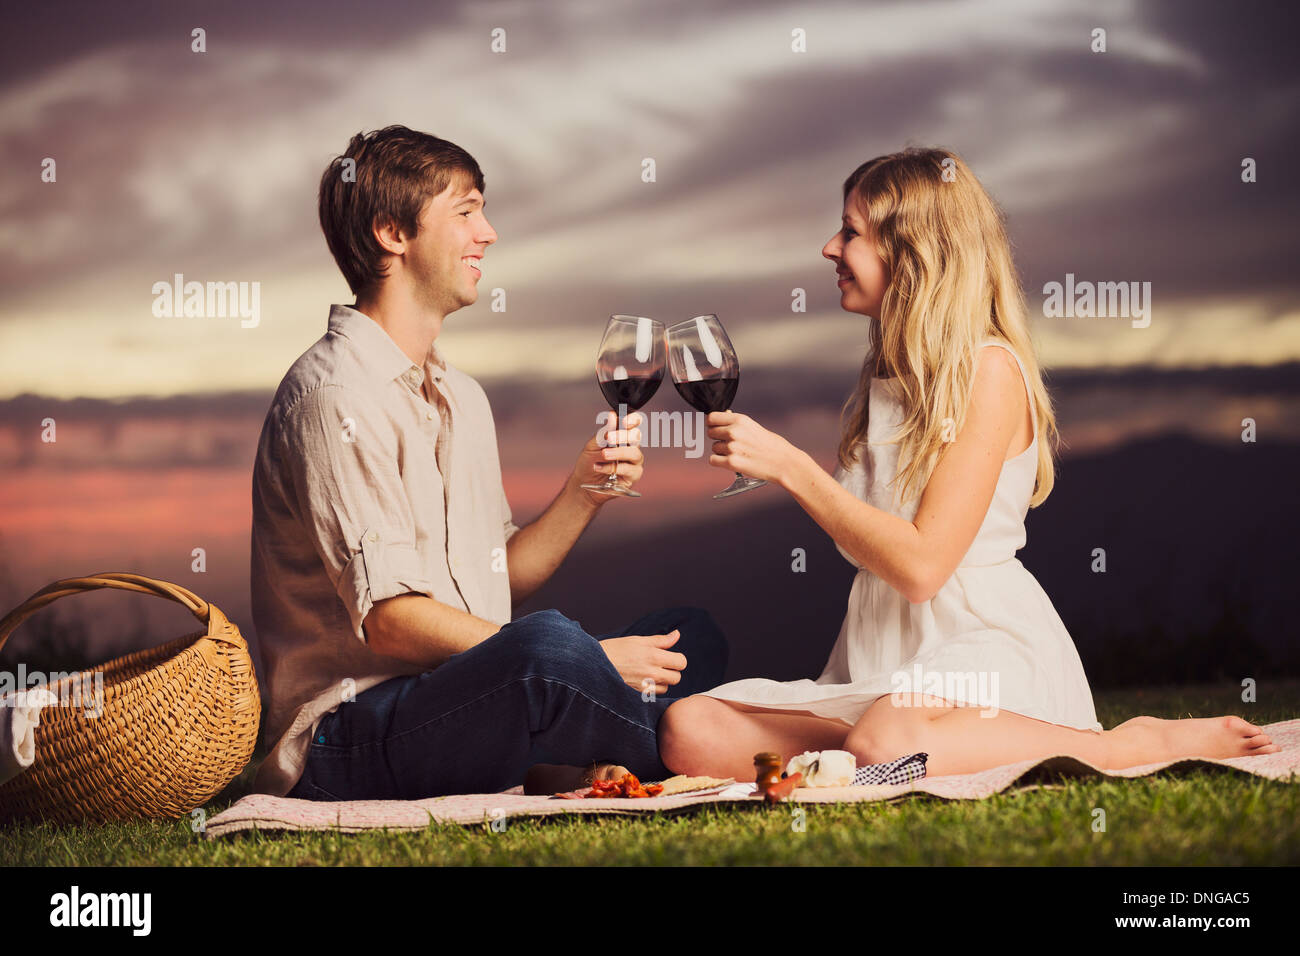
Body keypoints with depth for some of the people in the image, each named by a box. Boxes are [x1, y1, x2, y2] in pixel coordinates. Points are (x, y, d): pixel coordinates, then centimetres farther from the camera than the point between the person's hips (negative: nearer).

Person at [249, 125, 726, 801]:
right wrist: (589, 659, -18)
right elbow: (391, 623, -19)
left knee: (691, 637, 5)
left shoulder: (461, 397, 19)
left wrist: (583, 493, 4)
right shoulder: (333, 397, -12)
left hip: (463, 705, 9)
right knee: (551, 646, -34)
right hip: (351, 739, -9)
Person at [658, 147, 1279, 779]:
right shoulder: (888, 377, 17)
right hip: (881, 653, 7)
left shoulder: (989, 370, -9)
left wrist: (788, 465, -15)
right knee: (690, 733, -14)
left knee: (882, 745, -41)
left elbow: (921, 564, -17)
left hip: (982, 641, -7)